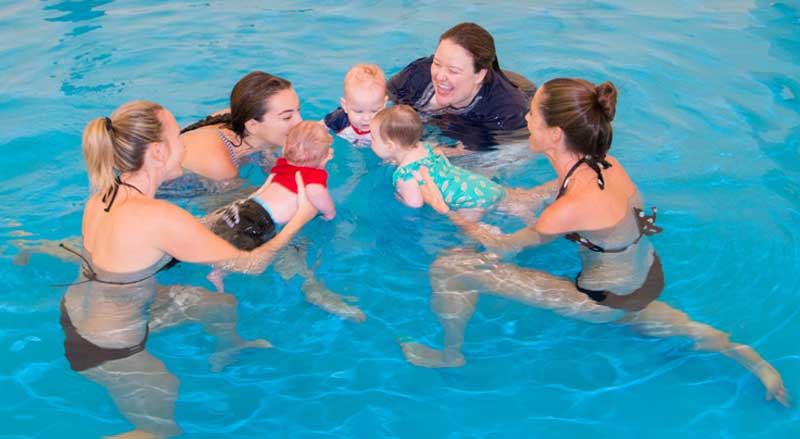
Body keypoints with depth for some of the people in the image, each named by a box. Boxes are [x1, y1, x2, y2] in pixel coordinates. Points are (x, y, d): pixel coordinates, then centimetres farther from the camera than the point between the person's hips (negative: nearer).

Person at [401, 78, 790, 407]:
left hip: (608, 300, -7)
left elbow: (505, 246, -16)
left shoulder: (575, 207, -32)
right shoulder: (601, 162, -10)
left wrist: (445, 209, -8)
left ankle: (450, 356, 18)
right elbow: (536, 195, 7)